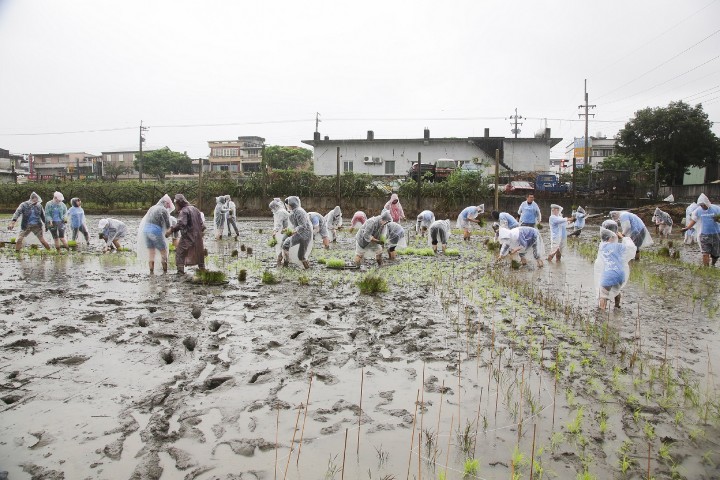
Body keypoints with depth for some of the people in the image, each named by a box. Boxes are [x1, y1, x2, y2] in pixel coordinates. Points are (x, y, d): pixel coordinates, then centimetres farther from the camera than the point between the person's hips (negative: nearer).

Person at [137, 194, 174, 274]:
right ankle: (165, 272, 4)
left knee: (151, 253, 13)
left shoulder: (152, 208, 16)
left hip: (145, 230, 7)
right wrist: (171, 227, 20)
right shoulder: (164, 210, -5)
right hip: (156, 231, -7)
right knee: (164, 252, 5)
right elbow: (168, 226, -3)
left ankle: (151, 272, 15)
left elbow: (145, 220, 17)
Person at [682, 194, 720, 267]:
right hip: (704, 235, -1)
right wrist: (687, 228, -13)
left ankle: (713, 264, 40)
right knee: (705, 254, -11)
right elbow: (693, 221, 3)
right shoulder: (698, 210, -2)